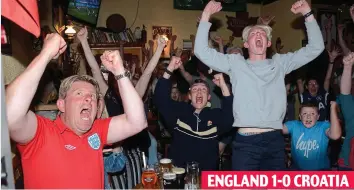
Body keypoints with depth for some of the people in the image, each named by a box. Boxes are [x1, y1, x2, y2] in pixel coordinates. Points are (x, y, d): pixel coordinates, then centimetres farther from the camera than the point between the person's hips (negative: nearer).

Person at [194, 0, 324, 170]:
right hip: (246, 142, -2)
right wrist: (206, 15, -5)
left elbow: (316, 48, 10)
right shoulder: (235, 63, 7)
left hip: (275, 140, 3)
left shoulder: (280, 62, 12)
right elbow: (202, 51, -1)